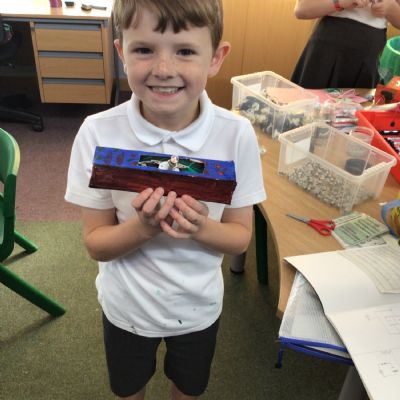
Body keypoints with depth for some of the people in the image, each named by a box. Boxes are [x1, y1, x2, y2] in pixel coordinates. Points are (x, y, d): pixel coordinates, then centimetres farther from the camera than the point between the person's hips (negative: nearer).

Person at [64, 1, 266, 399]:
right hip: (127, 305, 0)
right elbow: (95, 243, -14)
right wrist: (143, 226, -34)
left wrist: (200, 228, -32)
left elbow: (241, 236, -11)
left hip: (198, 306, 1)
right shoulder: (98, 134, -23)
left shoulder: (236, 134, -21)